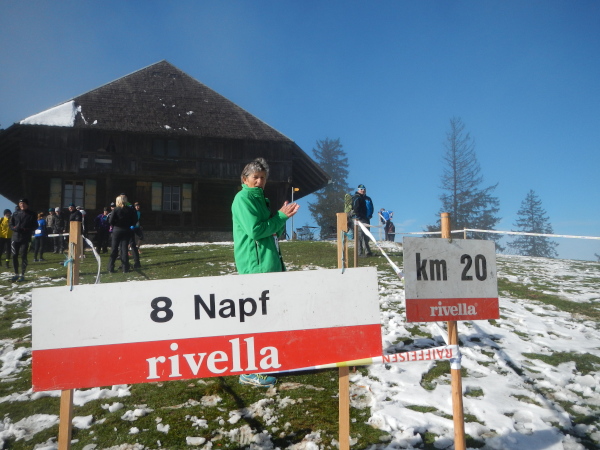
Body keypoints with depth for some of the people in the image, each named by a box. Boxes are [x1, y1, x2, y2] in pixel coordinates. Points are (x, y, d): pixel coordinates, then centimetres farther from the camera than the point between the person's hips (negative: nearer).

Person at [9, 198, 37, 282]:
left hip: (25, 238, -3)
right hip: (15, 237, 3)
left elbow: (35, 226, 1)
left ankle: (22, 275, 6)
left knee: (23, 256, -2)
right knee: (14, 256, 4)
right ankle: (16, 274, 16)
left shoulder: (31, 214, 1)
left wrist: (27, 230, -15)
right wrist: (15, 228, -10)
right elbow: (11, 225, 12)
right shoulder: (16, 214, 10)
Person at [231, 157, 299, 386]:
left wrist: (282, 216, 2)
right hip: (255, 265, -10)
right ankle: (250, 372, 2)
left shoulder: (260, 198, 19)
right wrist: (281, 216, -10)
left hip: (269, 263, 10)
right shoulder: (243, 199, -8)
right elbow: (255, 230, -19)